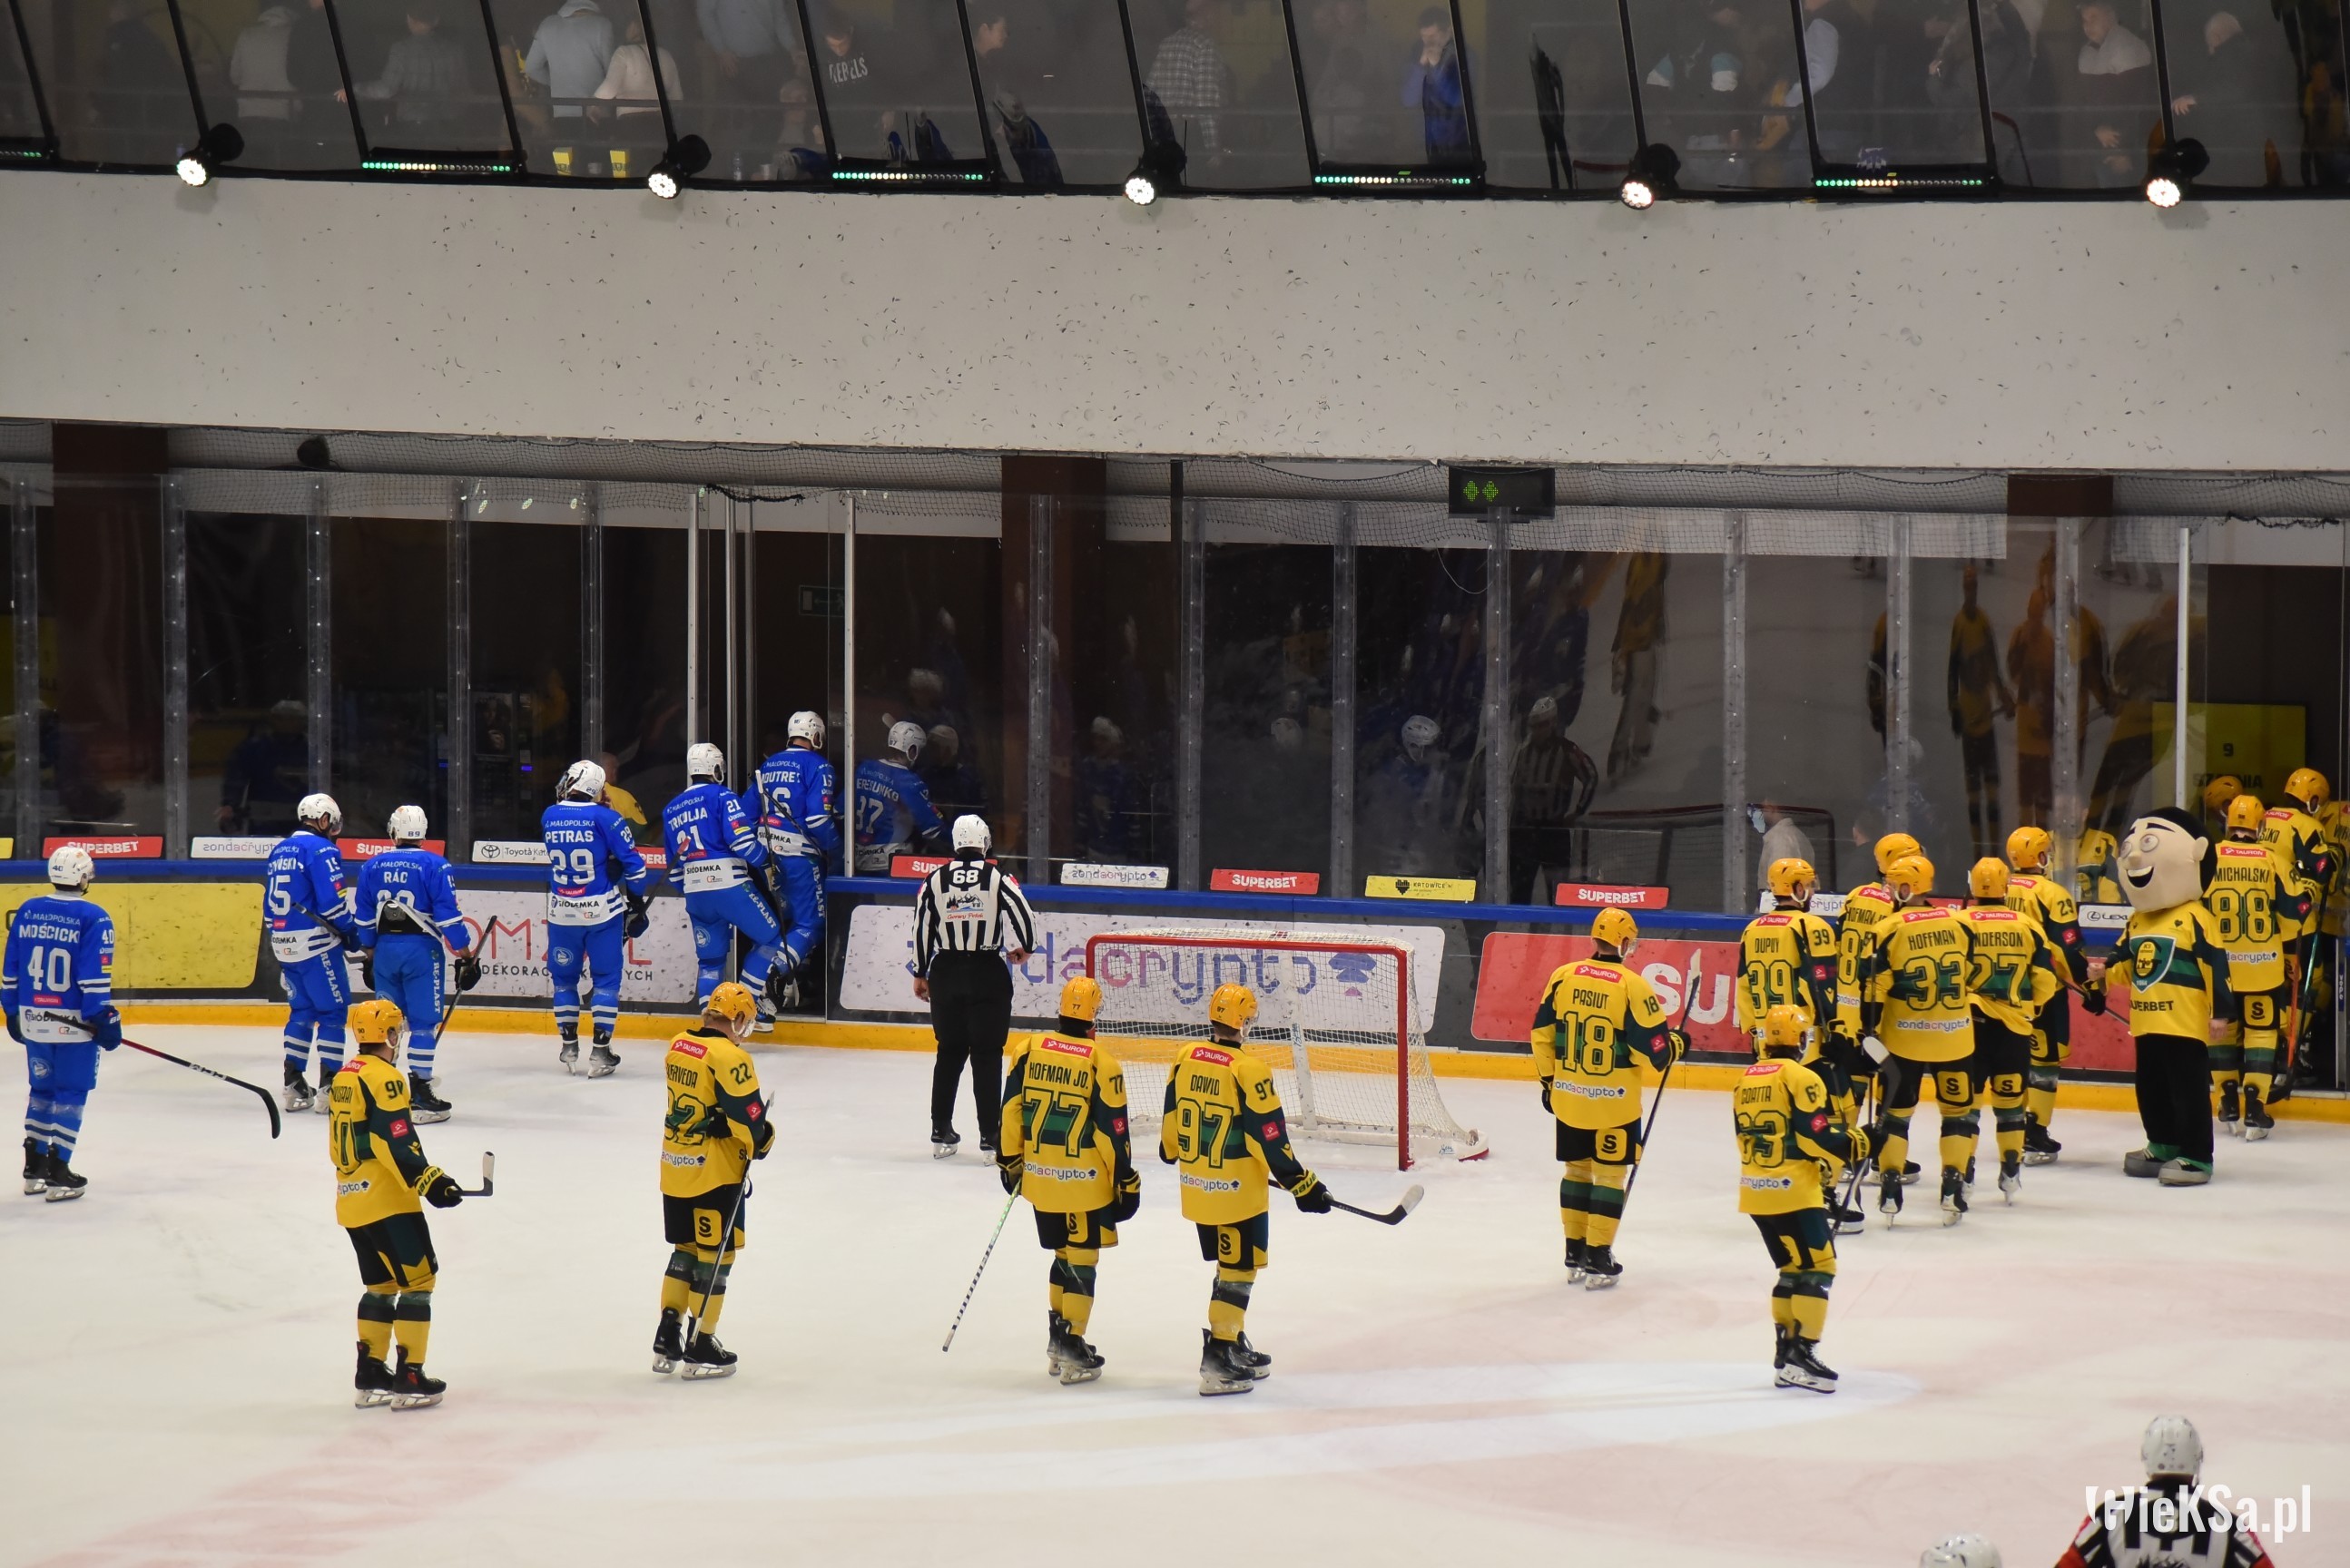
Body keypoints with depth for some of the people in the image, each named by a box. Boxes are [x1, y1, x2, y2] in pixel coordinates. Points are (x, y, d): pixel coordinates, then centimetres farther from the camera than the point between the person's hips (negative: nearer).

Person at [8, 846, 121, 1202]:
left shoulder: (27, 912, 4)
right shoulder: (93, 919, -12)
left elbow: (10, 970, 9)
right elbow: (96, 976, -16)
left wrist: (13, 1012, 19)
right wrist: (105, 1019, -11)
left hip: (33, 1021, 5)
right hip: (74, 1024, -5)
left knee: (42, 1089, 18)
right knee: (71, 1094, 2)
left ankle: (34, 1169, 21)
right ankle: (58, 1175, -2)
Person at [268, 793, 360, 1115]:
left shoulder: (279, 851, 15)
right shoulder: (322, 850, -11)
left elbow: (270, 903, 19)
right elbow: (333, 900, -18)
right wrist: (352, 935, -4)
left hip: (285, 944, 8)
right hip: (315, 944, -8)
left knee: (302, 1011, 17)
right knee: (333, 1011, -2)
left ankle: (293, 1085, 15)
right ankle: (329, 1086, -6)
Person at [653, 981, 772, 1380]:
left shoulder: (678, 1047, 5)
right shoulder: (730, 1058, -20)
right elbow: (746, 1116, -19)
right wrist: (760, 1141, 2)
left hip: (675, 1166, 7)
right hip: (715, 1171, -7)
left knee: (686, 1248, 19)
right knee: (714, 1255, 3)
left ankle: (667, 1338, 18)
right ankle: (700, 1348, 6)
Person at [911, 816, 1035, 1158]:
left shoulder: (935, 880, 2)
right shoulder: (998, 878, -6)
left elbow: (922, 928, 5)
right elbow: (1023, 915, -11)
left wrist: (921, 974, 18)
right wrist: (1022, 948, 11)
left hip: (946, 972, 3)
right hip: (988, 973, -3)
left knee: (950, 1052, 14)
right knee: (987, 1055, 1)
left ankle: (941, 1133, 16)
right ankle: (990, 1137, -2)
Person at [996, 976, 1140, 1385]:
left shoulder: (1028, 1050, -2)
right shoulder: (1101, 1066, -13)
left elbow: (1011, 1110, 3)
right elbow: (1113, 1131, -11)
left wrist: (1010, 1161, 15)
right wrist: (1125, 1183, -2)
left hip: (1040, 1178, 5)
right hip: (1085, 1183, -5)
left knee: (1065, 1253, 20)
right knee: (1082, 1259, 4)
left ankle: (1057, 1341, 25)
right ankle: (1072, 1351, 1)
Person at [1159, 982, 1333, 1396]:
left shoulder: (1186, 1058, 0)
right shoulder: (1247, 1069, -20)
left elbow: (1171, 1113, 14)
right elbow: (1268, 1136, -19)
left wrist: (1173, 1150, 35)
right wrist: (1301, 1184, -12)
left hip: (1195, 1185, 7)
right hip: (1236, 1189, -7)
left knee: (1229, 1266, 21)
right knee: (1238, 1271, 0)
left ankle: (1235, 1348, 31)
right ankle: (1218, 1361, -3)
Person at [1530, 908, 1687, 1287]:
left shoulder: (1563, 977, -2)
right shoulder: (1632, 986, -15)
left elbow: (1542, 1035, 5)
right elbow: (1652, 1047, -14)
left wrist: (1548, 1081, 16)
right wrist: (1677, 1045, 9)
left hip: (1568, 1097, 4)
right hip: (1614, 1100, -4)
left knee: (1577, 1168, 17)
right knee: (1609, 1174, 5)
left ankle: (1575, 1254, 22)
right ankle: (1598, 1258, 5)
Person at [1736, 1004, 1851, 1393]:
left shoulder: (1746, 1080, 12)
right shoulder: (1799, 1077, -12)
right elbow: (1817, 1134, -18)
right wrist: (1850, 1145, 1)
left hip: (1755, 1190, 8)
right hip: (1793, 1191, -8)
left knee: (1792, 1269, 18)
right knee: (1817, 1266, -6)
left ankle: (1787, 1349, 19)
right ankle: (1801, 1353, -15)